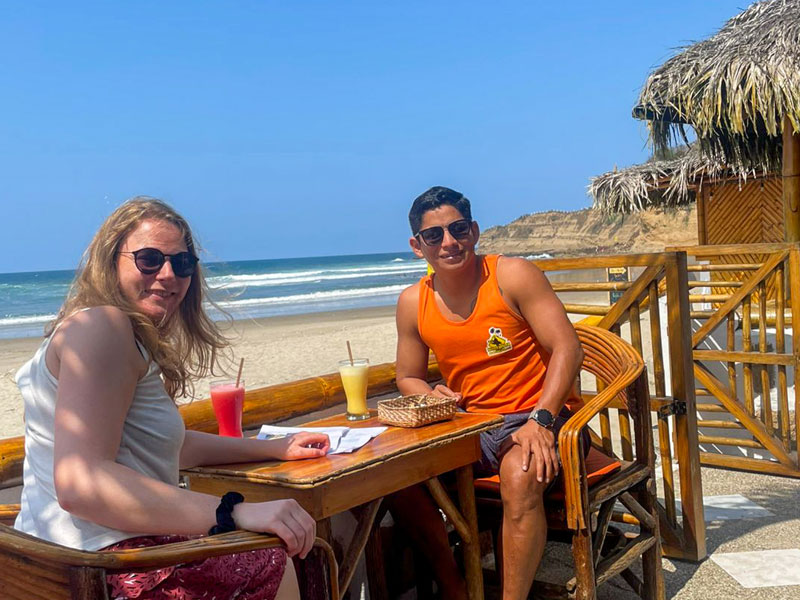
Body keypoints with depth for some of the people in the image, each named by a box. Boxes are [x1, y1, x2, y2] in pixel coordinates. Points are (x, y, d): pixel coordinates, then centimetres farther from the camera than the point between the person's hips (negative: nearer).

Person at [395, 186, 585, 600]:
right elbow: (408, 378, 15)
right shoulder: (413, 303, 4)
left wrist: (540, 419, -25)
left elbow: (567, 348, -12)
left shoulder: (511, 276, -9)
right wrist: (433, 396, -9)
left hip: (538, 416, -5)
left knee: (519, 473, -35)